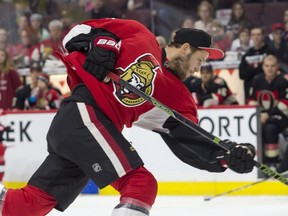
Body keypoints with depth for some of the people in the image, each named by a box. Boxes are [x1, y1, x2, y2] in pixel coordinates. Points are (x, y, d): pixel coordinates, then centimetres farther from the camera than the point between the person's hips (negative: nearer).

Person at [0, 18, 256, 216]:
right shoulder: (140, 38, -1)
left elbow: (191, 140, 5)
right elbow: (81, 31, -1)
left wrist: (227, 154, -7)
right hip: (83, 114, -8)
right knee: (141, 183, -14)